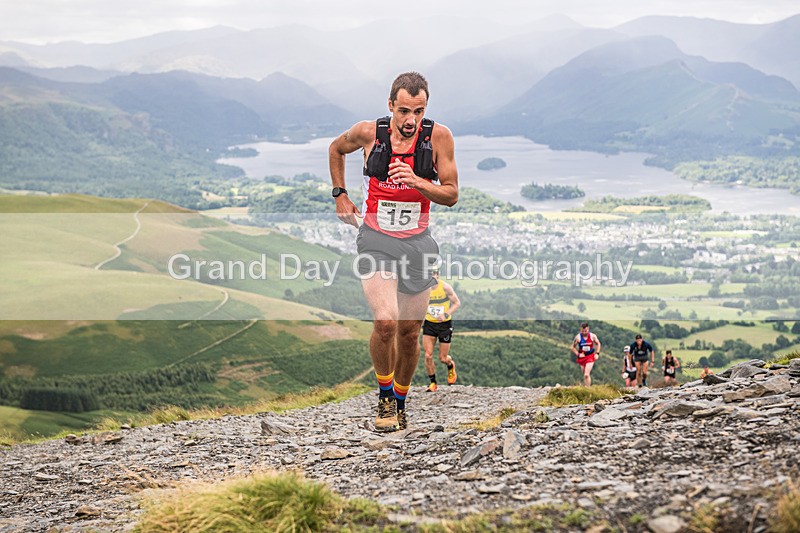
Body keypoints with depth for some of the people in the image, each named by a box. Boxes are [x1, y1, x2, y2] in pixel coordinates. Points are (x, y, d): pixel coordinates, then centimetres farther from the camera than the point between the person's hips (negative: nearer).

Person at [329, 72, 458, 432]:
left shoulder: (438, 137, -10)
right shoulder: (368, 132, -10)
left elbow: (451, 195, -5)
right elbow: (336, 149, 13)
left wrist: (417, 183, -23)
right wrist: (340, 195, 8)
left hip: (417, 243, 2)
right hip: (376, 239, -2)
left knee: (409, 332, 8)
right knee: (385, 321, -22)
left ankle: (400, 402, 32)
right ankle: (384, 396, 2)